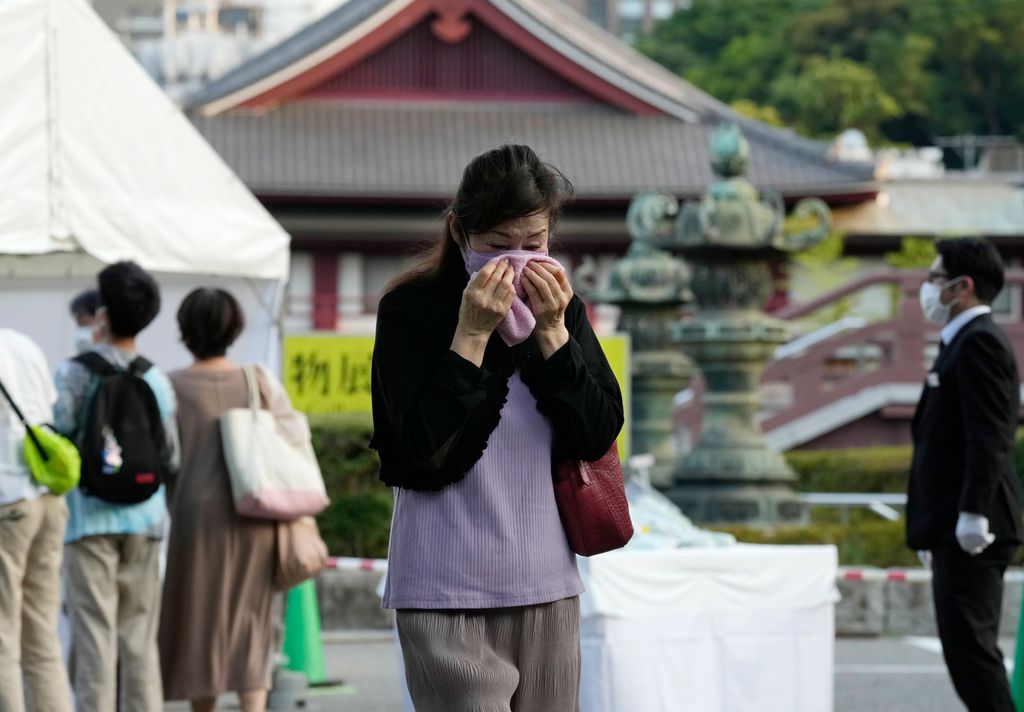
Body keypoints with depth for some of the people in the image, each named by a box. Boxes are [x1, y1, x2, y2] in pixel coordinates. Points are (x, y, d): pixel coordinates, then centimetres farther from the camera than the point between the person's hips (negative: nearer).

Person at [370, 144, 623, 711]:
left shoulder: (559, 305, 6)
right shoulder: (411, 310, -7)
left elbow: (599, 436, -1)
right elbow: (423, 446, -15)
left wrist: (550, 331, -11)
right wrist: (472, 334, -19)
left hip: (547, 582, 4)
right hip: (448, 591, -4)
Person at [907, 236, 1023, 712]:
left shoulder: (979, 342, -12)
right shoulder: (963, 342, 20)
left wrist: (972, 516, -24)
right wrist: (933, 528, 21)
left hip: (969, 532, -11)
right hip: (954, 530, 11)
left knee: (970, 646, -11)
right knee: (968, 649, 11)